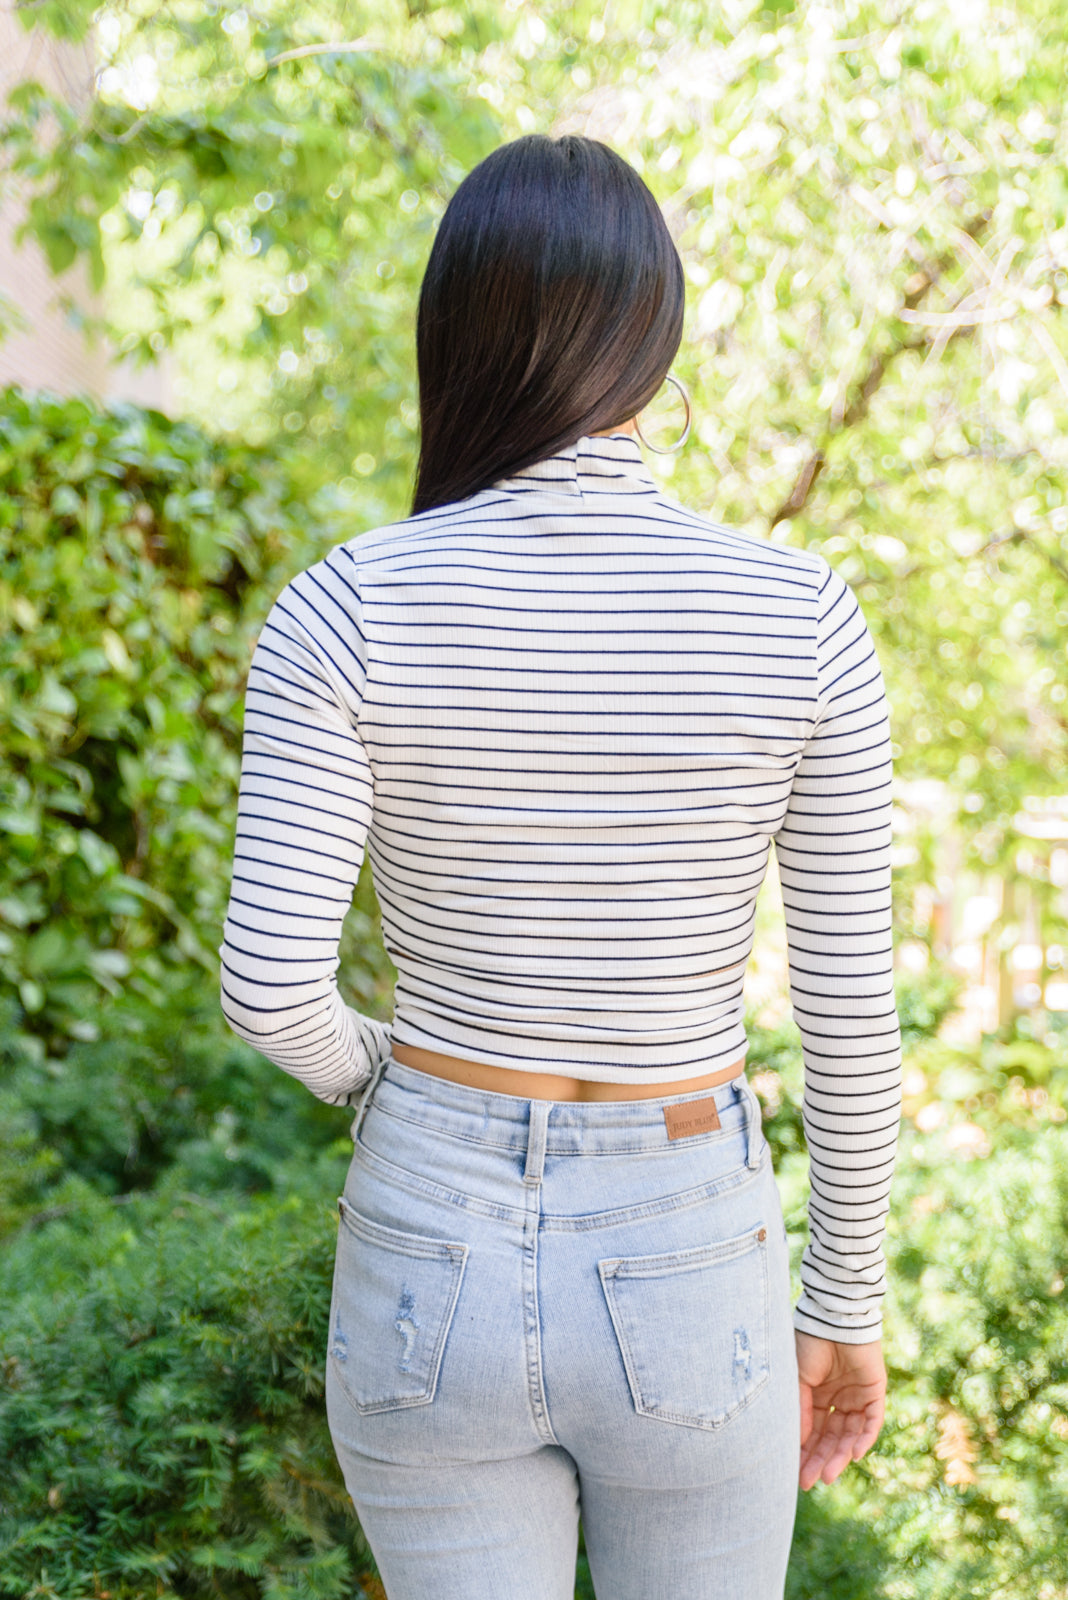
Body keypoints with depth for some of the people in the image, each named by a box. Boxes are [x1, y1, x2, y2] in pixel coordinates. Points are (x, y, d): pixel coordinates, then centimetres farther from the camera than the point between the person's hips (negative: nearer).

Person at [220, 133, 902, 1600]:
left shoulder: (345, 611, -13)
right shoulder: (800, 615, -12)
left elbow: (270, 987, -13)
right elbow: (852, 1009, -7)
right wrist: (849, 1297, 8)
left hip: (434, 1245, 1)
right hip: (689, 1269, 0)